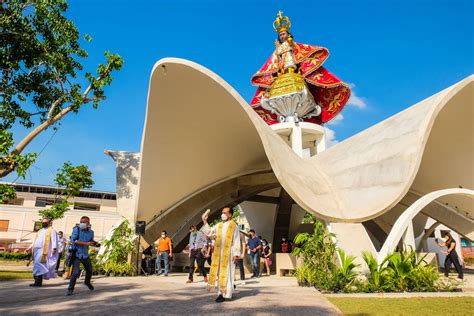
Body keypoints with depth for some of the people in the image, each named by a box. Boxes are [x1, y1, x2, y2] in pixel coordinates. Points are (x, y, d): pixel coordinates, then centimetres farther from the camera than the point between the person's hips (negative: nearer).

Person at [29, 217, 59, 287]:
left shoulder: (51, 230, 1)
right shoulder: (40, 231, 24)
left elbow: (54, 240, -9)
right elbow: (35, 241, 28)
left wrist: (54, 248, -21)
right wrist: (30, 247, 18)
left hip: (44, 251, -8)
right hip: (36, 251, 8)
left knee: (39, 265, -15)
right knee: (37, 266, 8)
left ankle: (38, 282, -15)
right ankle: (38, 281, 13)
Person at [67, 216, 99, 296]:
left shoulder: (91, 232, -2)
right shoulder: (76, 229, -15)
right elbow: (73, 240, -25)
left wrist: (96, 243, -6)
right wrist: (86, 243, -32)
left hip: (85, 255, 5)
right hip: (76, 254, -5)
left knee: (89, 270, 19)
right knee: (76, 272, -17)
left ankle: (87, 282, 48)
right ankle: (70, 289, 2)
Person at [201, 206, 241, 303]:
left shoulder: (234, 226, -3)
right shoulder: (218, 226, 11)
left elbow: (236, 241, -6)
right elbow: (209, 233, 9)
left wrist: (236, 254, -11)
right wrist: (205, 222, 1)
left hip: (228, 254, -5)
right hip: (218, 253, 5)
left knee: (226, 273, -3)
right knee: (219, 272, 7)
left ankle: (225, 294, 3)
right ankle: (221, 292, 16)